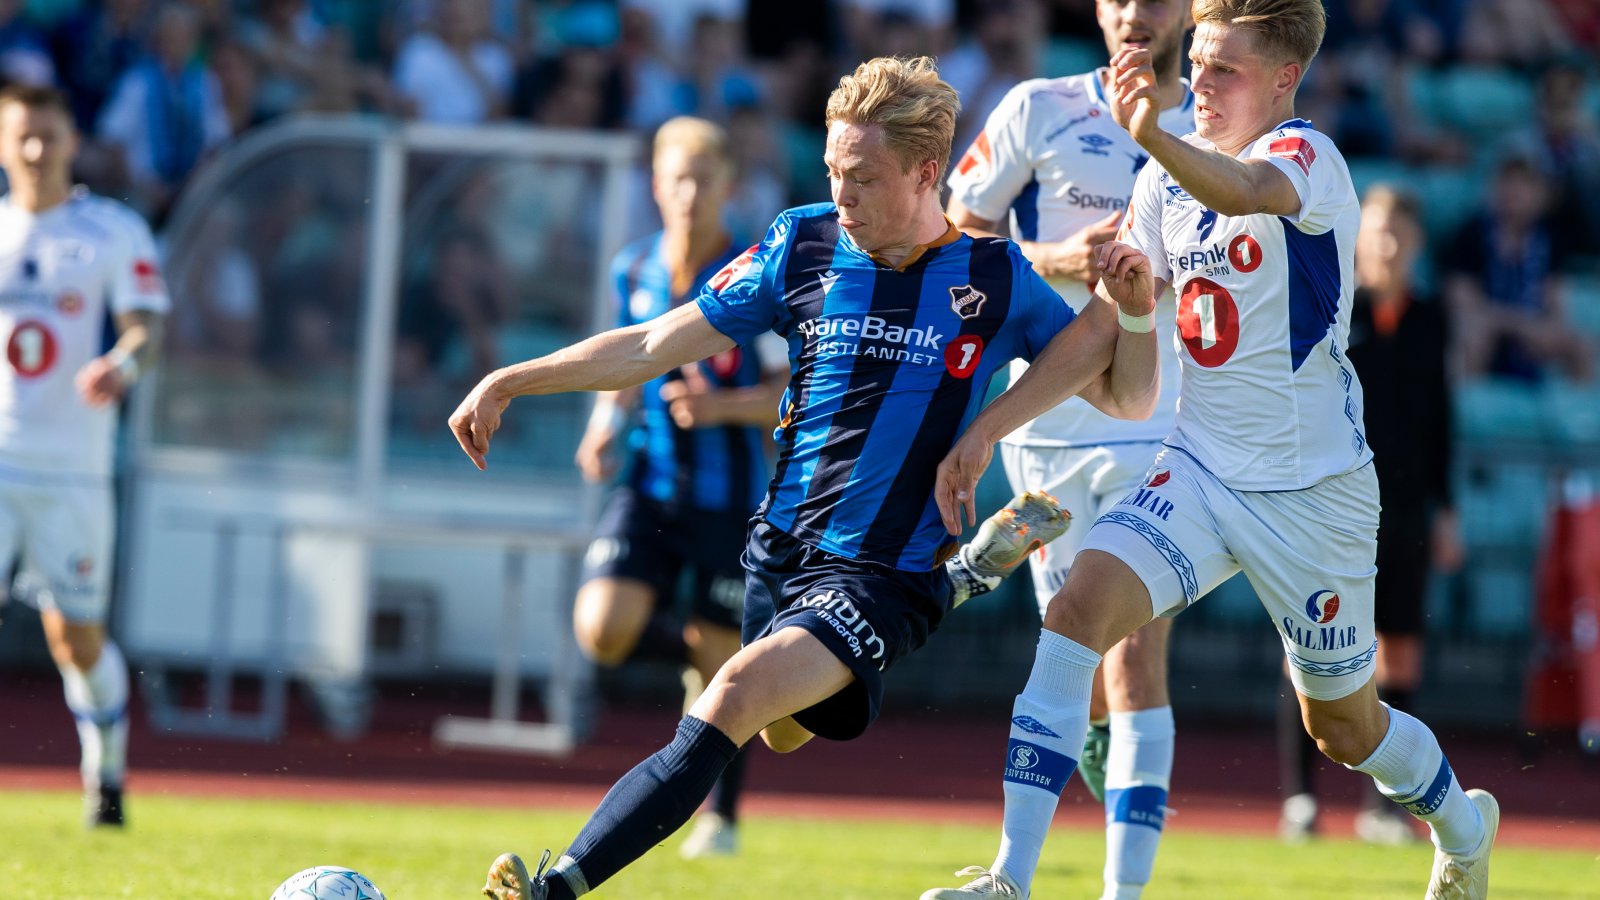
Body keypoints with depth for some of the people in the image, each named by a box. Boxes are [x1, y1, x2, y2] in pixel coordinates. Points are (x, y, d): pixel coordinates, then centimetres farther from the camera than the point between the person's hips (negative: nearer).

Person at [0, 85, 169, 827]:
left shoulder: (115, 231, 2)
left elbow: (145, 324, -7)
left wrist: (122, 364, -27)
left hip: (72, 467, -1)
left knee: (76, 635, 3)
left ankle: (106, 776, 24)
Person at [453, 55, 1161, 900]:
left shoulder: (996, 280, -3)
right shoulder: (803, 244, 2)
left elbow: (1126, 399, 5)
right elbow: (654, 345, 9)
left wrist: (1133, 313, -16)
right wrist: (510, 381, 5)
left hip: (888, 575, -5)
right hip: (780, 546, 5)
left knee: (736, 694, -26)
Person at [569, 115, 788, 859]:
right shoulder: (632, 271, 5)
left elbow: (797, 393, -8)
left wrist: (722, 405, -24)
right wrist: (605, 424, 1)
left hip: (727, 496, -3)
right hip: (648, 484, 3)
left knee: (724, 658, 2)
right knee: (602, 629, -16)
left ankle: (720, 817, 21)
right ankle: (690, 655, 18)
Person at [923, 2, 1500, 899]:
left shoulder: (1307, 155, -17)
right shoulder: (1171, 176, 4)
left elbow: (1253, 192, -44)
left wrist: (1155, 137, -64)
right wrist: (986, 428, 3)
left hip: (1312, 487, -5)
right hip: (1200, 469, 5)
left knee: (1342, 722, 10)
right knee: (1080, 605, -21)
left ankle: (1461, 827, 44)